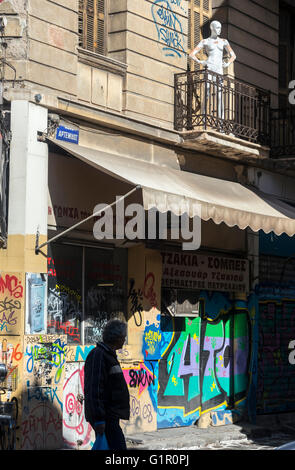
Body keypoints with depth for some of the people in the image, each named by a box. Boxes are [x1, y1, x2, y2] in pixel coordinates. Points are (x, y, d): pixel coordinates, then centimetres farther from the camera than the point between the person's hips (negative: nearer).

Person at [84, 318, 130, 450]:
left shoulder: (109, 355, 19)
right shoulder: (98, 355, -14)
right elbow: (94, 389, -22)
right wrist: (99, 418, -25)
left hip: (111, 416, 11)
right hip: (106, 418, -11)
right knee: (118, 448, -16)